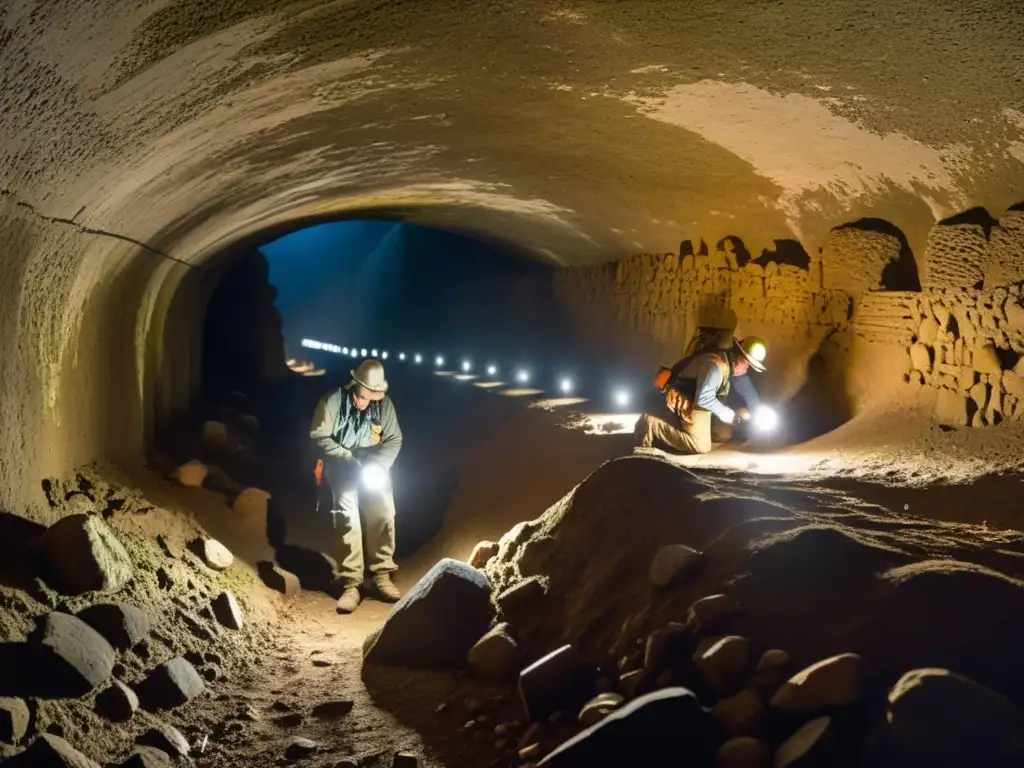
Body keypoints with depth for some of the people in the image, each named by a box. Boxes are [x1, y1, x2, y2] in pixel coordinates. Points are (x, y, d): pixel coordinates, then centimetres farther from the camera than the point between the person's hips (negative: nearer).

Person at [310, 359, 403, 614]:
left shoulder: (384, 404, -7)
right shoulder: (332, 402, -15)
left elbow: (394, 439, 0)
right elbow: (319, 438, -13)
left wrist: (380, 465, -17)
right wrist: (348, 460, -22)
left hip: (373, 465, 3)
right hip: (342, 467, -3)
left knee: (383, 515, -14)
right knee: (348, 518, -19)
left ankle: (382, 576, -3)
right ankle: (350, 584, -17)